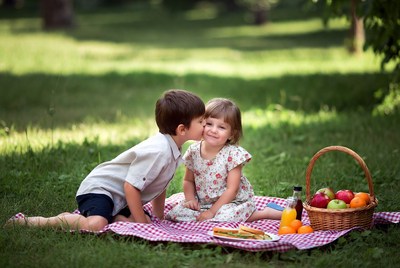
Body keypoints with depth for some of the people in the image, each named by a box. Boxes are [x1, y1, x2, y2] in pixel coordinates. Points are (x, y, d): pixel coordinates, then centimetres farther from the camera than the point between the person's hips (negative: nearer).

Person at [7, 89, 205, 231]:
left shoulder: (173, 150, 7)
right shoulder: (157, 151, -25)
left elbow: (159, 185, 22)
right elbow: (131, 186, -24)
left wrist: (158, 218, 23)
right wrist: (142, 223, -14)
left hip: (119, 198, 10)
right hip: (98, 188, -10)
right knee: (95, 225, -35)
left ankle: (83, 215, 6)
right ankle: (37, 222, -16)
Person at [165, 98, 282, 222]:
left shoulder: (233, 154, -17)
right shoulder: (194, 151, -4)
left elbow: (232, 190, -18)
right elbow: (188, 180, 9)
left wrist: (212, 211, -22)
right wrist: (190, 199, -10)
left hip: (233, 202, -5)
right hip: (202, 202, 5)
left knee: (224, 216, -37)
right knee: (175, 213, -14)